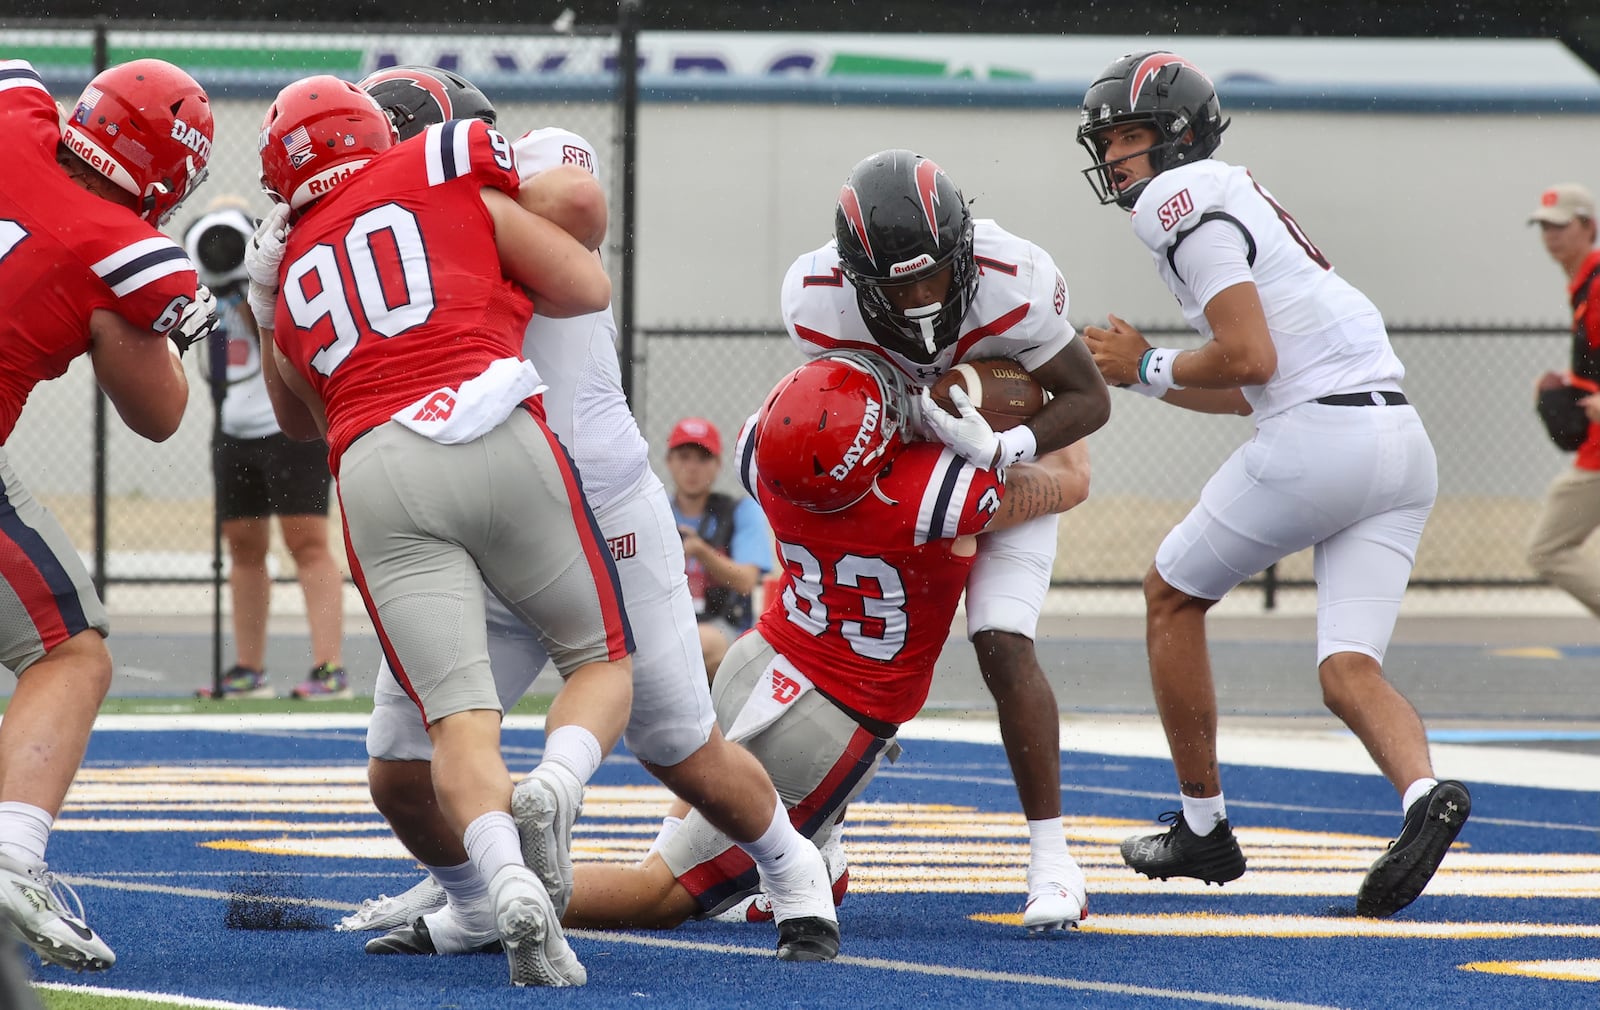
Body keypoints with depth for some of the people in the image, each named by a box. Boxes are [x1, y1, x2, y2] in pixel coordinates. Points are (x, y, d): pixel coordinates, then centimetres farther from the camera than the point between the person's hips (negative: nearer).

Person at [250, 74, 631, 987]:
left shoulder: (290, 272, 23)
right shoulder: (453, 180, 13)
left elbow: (301, 419, 38)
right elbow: (587, 289, 13)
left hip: (375, 473, 2)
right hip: (494, 440, -2)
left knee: (459, 718, -2)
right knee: (605, 661, 13)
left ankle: (509, 881, -31)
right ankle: (555, 785, -19)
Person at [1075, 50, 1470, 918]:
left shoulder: (1181, 198, -4)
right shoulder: (1231, 199, 26)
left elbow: (1250, 360, -14)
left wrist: (1150, 371, 2)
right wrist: (1139, 370, 24)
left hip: (1317, 438, -8)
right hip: (1402, 448, 8)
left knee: (1172, 594, 14)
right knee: (1347, 671, 2)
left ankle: (1203, 826, 19)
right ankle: (1424, 795, -27)